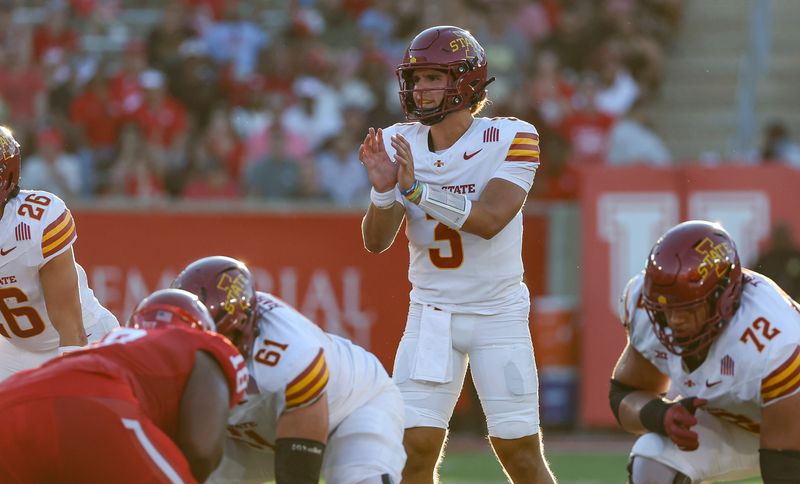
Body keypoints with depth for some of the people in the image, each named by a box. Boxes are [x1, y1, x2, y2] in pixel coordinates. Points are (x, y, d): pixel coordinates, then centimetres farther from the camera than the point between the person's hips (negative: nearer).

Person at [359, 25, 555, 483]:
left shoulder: (510, 139, -11)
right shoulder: (399, 145, 0)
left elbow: (490, 219, -25)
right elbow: (377, 242, -4)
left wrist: (417, 188, -30)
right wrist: (383, 189, -23)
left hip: (499, 313, -3)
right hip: (431, 314, 3)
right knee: (415, 447, -6)